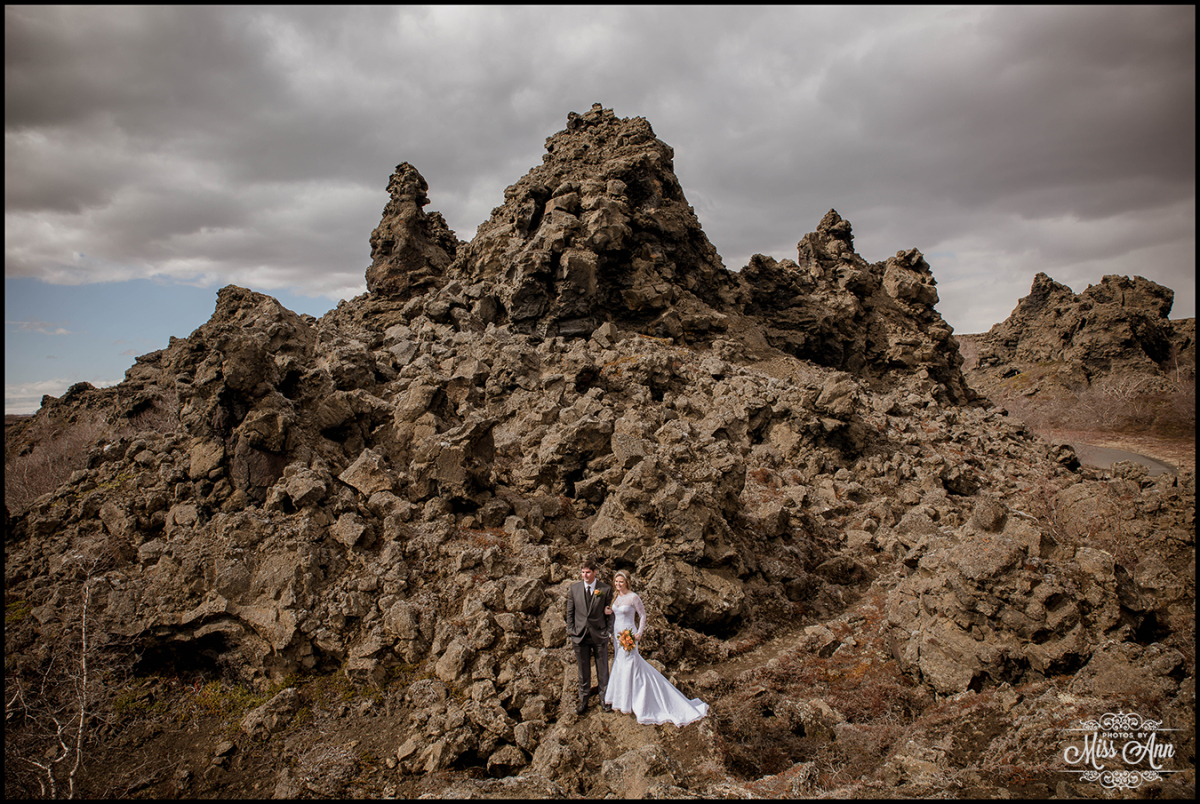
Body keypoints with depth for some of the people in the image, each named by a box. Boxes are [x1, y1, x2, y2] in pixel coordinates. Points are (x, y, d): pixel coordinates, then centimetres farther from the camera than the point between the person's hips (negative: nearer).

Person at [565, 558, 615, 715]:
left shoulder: (605, 589, -4)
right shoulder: (574, 588, 2)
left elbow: (610, 612, 0)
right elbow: (570, 611, 7)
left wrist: (609, 631, -5)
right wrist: (570, 630, 1)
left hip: (599, 634, -1)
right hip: (580, 635, 1)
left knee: (603, 669, 8)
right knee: (583, 670, 10)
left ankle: (604, 700, 24)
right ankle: (583, 701, 23)